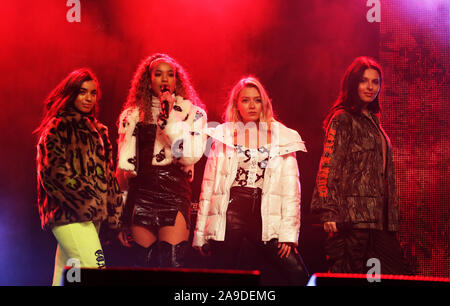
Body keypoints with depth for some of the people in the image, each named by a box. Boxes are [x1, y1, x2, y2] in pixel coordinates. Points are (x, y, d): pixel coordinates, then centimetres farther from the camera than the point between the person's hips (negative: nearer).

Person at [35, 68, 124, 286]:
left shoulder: (97, 130, 22)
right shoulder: (57, 127, -1)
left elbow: (108, 174, 21)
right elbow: (54, 171, -11)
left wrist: (113, 213, 13)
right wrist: (85, 203, -15)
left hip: (92, 215, 7)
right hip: (70, 212, -7)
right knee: (94, 270, -20)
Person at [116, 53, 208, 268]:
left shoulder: (193, 113, 8)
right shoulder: (133, 115, 13)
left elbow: (191, 156, -8)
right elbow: (124, 166, 13)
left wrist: (169, 116, -8)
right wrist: (119, 217, 9)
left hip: (175, 194, -2)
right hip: (141, 193, 2)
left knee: (172, 266, -11)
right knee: (143, 265, 1)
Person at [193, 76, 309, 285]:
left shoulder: (282, 138, 9)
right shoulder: (223, 137, 10)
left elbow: (291, 189, 5)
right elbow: (209, 184, 9)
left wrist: (288, 232, -5)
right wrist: (201, 233, 4)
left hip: (266, 218, 0)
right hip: (230, 215, 0)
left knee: (298, 275, -13)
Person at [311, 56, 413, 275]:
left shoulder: (373, 121, 22)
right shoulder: (342, 119, -2)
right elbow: (329, 166, -10)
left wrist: (391, 218, 20)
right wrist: (329, 211, -20)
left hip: (378, 216, 8)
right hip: (354, 215, -8)